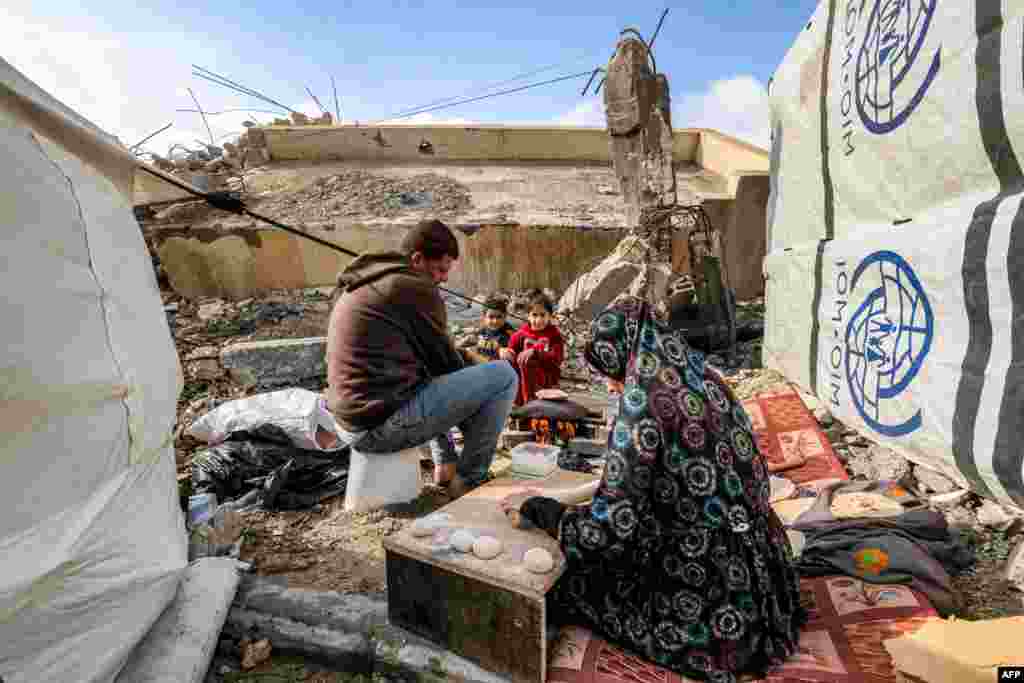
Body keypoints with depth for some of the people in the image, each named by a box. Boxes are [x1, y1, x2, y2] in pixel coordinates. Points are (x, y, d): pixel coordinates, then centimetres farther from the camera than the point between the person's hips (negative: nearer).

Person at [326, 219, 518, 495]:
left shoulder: (359, 285, 18)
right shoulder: (414, 287, -11)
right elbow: (443, 356, -2)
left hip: (353, 422, 10)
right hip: (386, 423, -10)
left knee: (436, 376, 34)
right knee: (503, 375, -6)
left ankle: (445, 465, 29)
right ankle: (469, 479, 7)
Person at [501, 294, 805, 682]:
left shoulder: (643, 396, -23)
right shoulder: (706, 379, 1)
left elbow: (612, 524, -24)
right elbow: (752, 477, 11)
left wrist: (534, 507, -7)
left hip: (713, 607, -8)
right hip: (758, 575, 8)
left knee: (570, 571, 8)